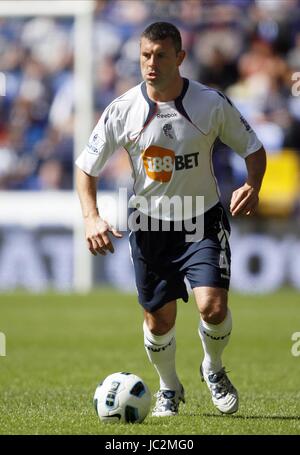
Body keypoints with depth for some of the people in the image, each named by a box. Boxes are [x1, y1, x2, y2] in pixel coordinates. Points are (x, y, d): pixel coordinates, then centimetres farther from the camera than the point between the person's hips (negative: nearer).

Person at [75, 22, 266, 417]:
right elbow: (86, 166, -2)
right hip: (150, 222, 1)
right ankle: (169, 389, 35)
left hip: (203, 220, -1)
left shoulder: (212, 103, -13)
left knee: (213, 306, -19)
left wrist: (253, 185, -21)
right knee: (159, 318, 6)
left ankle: (214, 370, 14)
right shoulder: (123, 110, -11)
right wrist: (91, 217, -17)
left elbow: (253, 147, -1)